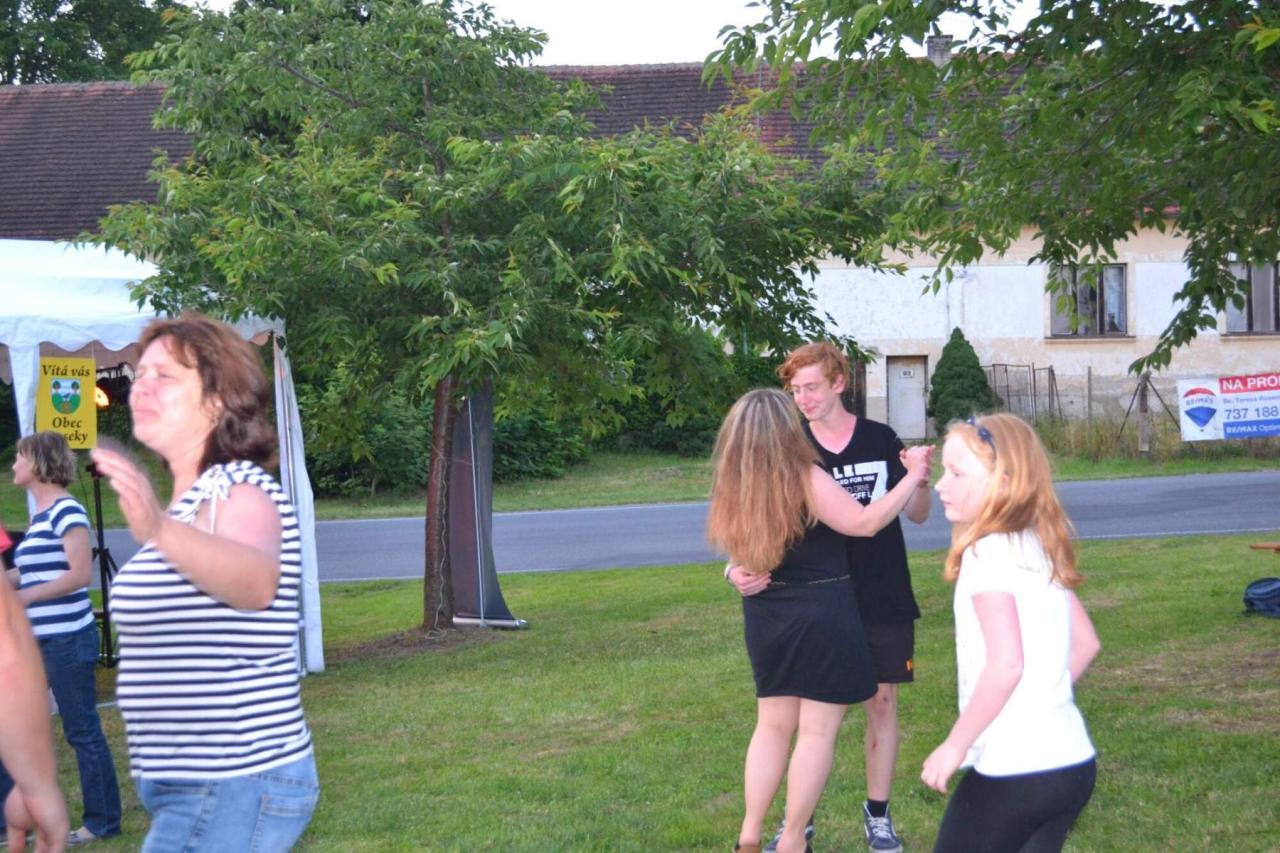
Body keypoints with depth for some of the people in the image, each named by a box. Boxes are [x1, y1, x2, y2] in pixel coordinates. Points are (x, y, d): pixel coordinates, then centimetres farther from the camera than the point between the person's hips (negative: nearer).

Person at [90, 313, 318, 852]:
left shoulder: (237, 490, -16)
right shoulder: (191, 501, 14)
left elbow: (257, 582, -41)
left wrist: (160, 531, -57)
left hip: (233, 791, -10)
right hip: (196, 785, 10)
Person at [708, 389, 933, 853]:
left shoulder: (735, 486, 0)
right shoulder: (806, 478, -17)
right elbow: (864, 523, -19)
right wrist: (913, 476, -13)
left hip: (766, 616, 6)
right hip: (822, 615, -6)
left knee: (773, 725, 18)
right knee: (818, 731, 4)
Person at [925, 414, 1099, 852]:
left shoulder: (988, 552, -16)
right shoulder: (1043, 547, 9)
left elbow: (1006, 663, -24)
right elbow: (1085, 643, 17)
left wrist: (955, 745, -16)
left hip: (1012, 771, -8)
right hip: (1071, 760, 8)